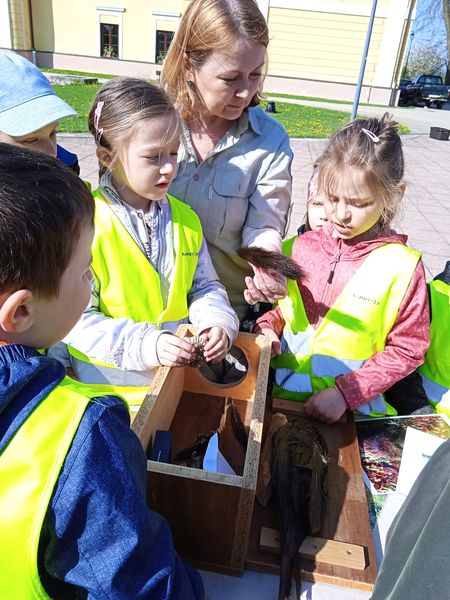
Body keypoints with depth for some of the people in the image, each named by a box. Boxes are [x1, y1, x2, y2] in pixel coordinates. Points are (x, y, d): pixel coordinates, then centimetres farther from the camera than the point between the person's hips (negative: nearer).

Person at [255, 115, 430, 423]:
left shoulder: (403, 266, -7)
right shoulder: (303, 246, 3)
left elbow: (407, 348, -3)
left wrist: (345, 392, -11)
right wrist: (267, 326, -5)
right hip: (282, 393, 3)